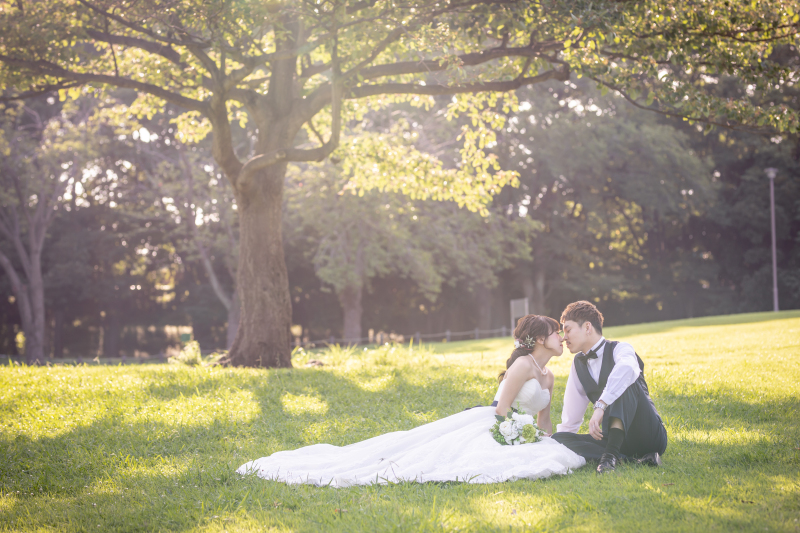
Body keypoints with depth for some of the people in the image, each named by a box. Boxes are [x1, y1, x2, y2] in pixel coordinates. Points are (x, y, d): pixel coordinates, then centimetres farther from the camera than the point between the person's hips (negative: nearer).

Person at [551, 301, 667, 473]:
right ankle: (630, 458, -23)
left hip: (649, 435, -6)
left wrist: (600, 406, -43)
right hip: (618, 438, 6)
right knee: (558, 439, -15)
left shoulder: (619, 349, -7)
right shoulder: (578, 364, 14)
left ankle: (611, 453, -39)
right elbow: (571, 417, 16)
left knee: (624, 382, -30)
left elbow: (628, 368, -35)